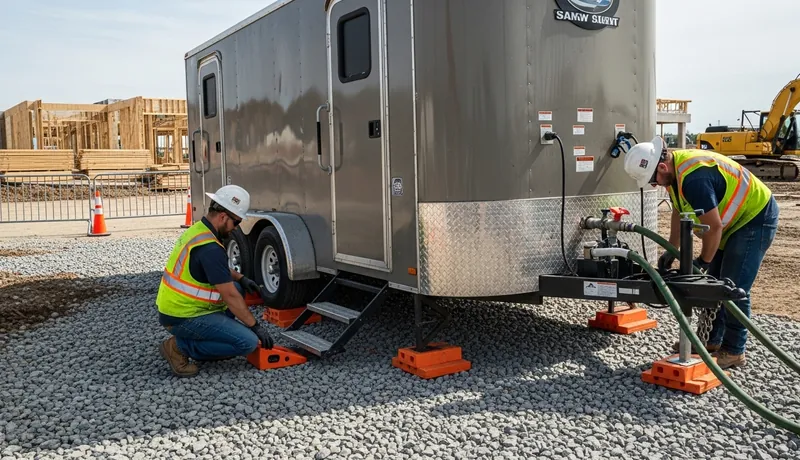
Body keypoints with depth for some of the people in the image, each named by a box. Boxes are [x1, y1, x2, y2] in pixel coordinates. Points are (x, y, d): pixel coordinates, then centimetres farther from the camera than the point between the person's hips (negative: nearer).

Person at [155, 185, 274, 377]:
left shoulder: (198, 229, 6)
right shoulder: (210, 247, -24)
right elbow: (230, 297, -21)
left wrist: (240, 278, 13)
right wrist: (255, 326, -12)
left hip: (176, 306, 10)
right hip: (183, 318, -10)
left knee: (236, 287, 17)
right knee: (248, 342, -13)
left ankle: (215, 339, 14)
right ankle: (180, 346, -6)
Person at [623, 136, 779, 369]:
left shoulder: (693, 177, -35)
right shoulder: (675, 169, -4)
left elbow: (714, 226, -29)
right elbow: (679, 212, 9)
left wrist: (702, 262, -16)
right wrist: (671, 250, 5)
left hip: (756, 217, -10)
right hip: (733, 220, 10)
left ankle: (733, 351, 3)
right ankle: (711, 340, 23)